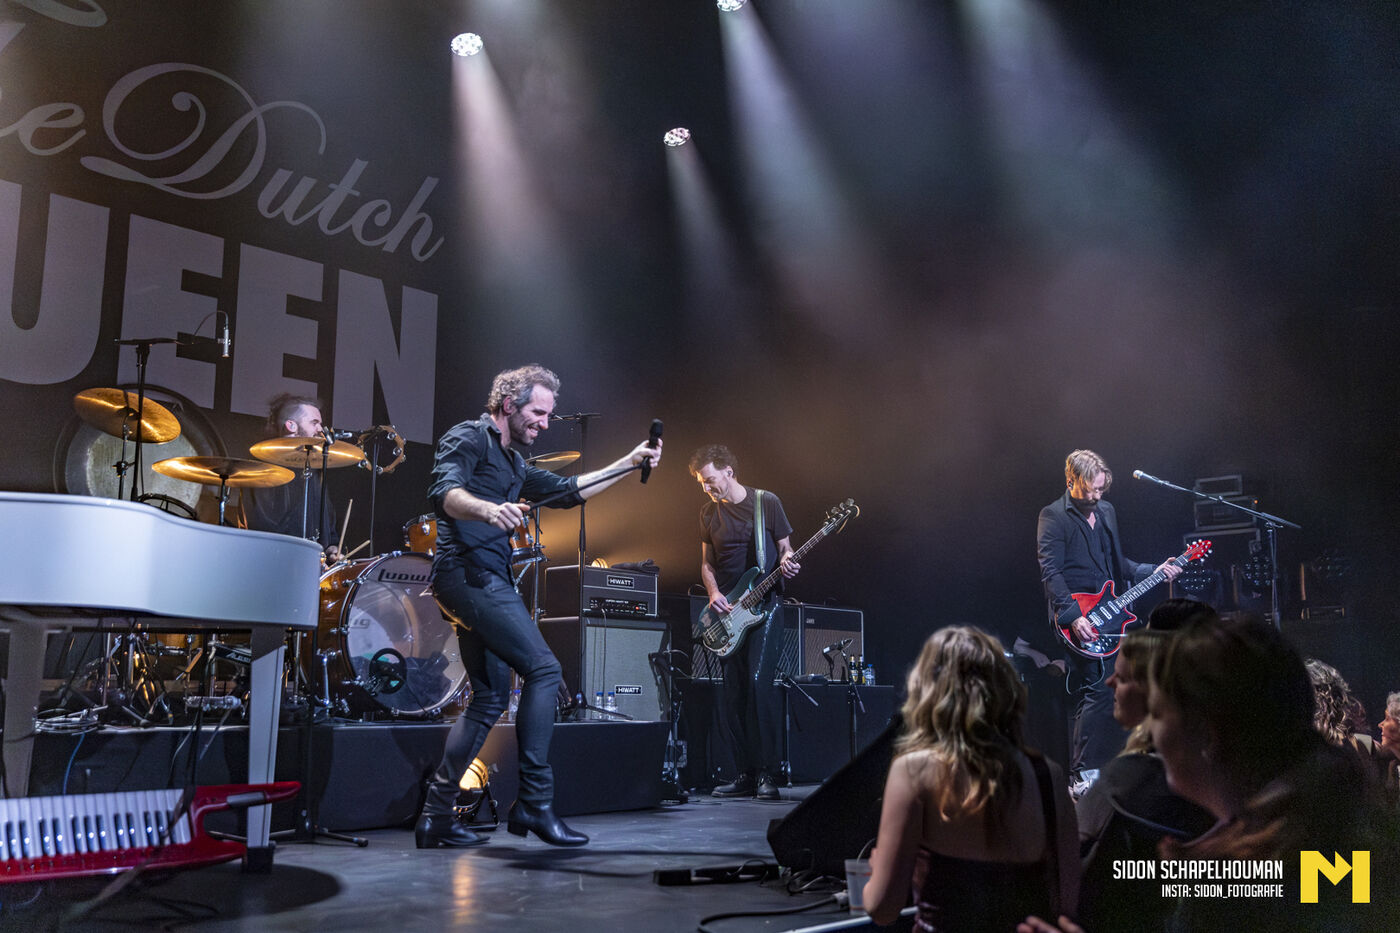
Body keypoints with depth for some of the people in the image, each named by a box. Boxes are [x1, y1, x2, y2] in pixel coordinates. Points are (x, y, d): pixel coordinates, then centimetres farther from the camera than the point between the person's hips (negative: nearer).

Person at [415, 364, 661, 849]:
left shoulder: (512, 463, 25)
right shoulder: (468, 438, -4)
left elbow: (567, 491, 29)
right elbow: (444, 491, -21)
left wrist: (630, 462, 24)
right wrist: (490, 510, -42)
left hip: (485, 582, 11)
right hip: (468, 572, -11)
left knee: (491, 697, 10)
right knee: (543, 668, -16)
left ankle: (436, 814, 12)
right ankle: (534, 802, -13)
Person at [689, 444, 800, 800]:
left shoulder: (766, 502, -1)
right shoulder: (708, 513, 10)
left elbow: (785, 547, 4)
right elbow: (707, 562, 15)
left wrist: (787, 562, -19)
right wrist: (713, 593, -3)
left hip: (763, 606, -5)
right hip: (726, 612, 5)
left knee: (759, 682, -16)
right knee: (731, 692, 2)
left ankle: (768, 774, -10)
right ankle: (744, 774, 10)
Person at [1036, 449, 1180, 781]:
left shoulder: (1107, 511, 16)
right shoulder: (1053, 516, -8)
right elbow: (1050, 572, -16)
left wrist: (1154, 571, 10)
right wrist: (1073, 616, -24)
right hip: (1075, 620, -7)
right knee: (1098, 687, -15)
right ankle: (1084, 775, -9)